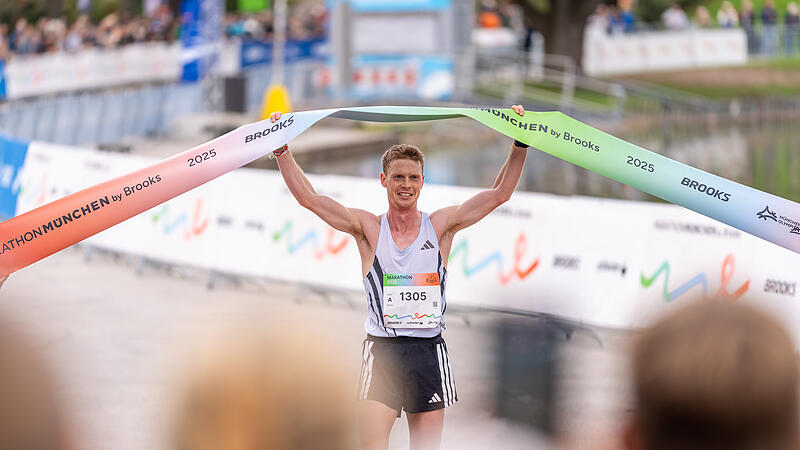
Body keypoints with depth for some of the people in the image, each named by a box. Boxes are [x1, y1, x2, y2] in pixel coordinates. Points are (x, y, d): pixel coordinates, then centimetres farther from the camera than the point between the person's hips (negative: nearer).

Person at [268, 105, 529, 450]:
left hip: (429, 351, 1)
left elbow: (500, 193, 4)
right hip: (381, 351, -1)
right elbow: (309, 198, -2)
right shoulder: (368, 228, 3)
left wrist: (519, 144, -4)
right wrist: (281, 150, -7)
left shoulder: (441, 226, 5)